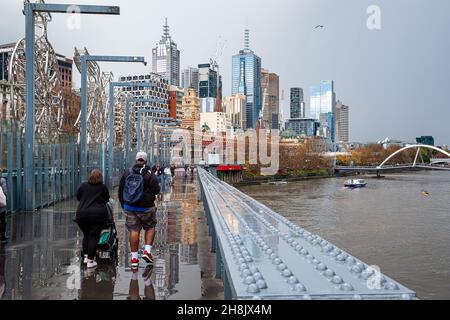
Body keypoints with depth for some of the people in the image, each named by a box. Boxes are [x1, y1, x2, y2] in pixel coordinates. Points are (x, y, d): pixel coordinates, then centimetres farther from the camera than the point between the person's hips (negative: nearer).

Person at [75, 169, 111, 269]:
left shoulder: (83, 185, 6)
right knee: (94, 237, 0)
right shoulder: (103, 187, 2)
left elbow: (78, 197, 18)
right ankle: (90, 261, 1)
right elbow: (107, 200, 13)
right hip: (98, 214, -3)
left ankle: (86, 256, 23)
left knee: (86, 235, 19)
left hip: (82, 214, 3)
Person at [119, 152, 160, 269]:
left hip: (129, 207, 3)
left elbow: (120, 191, 10)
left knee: (134, 231, 6)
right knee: (150, 228, 16)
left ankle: (134, 258, 8)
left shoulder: (127, 173, 4)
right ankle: (147, 251, 3)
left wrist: (123, 205, 19)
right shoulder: (149, 174, -10)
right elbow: (156, 190, -14)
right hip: (146, 208, -3)